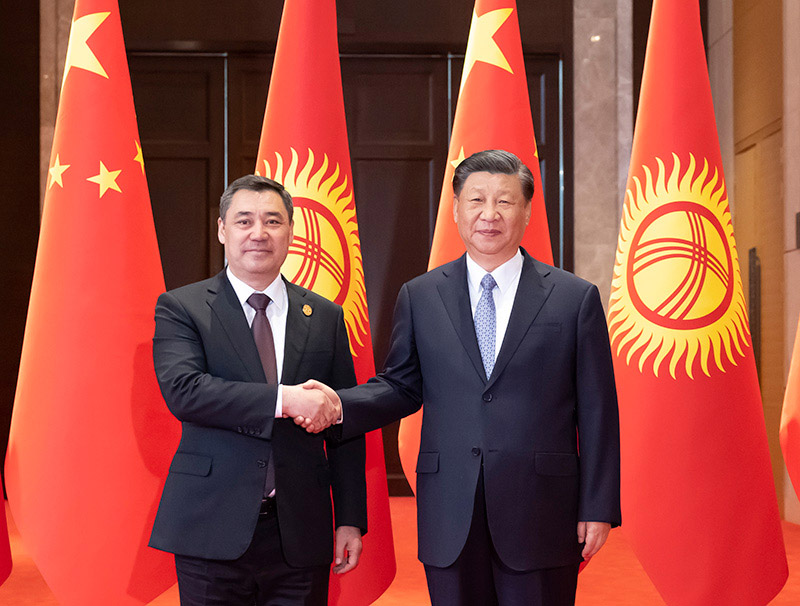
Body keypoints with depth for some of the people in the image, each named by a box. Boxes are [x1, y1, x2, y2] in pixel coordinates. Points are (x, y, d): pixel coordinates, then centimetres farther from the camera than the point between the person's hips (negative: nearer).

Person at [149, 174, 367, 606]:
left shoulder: (325, 317, 9)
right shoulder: (180, 308, 1)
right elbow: (182, 390, -16)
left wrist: (351, 519, 5)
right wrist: (284, 399, -23)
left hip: (299, 535, 2)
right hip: (212, 531, -2)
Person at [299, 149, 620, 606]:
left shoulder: (576, 298, 2)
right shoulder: (419, 296, 8)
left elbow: (597, 411, 1)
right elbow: (402, 387, 10)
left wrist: (599, 508, -2)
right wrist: (337, 405, -9)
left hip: (540, 517, -1)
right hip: (450, 517, 2)